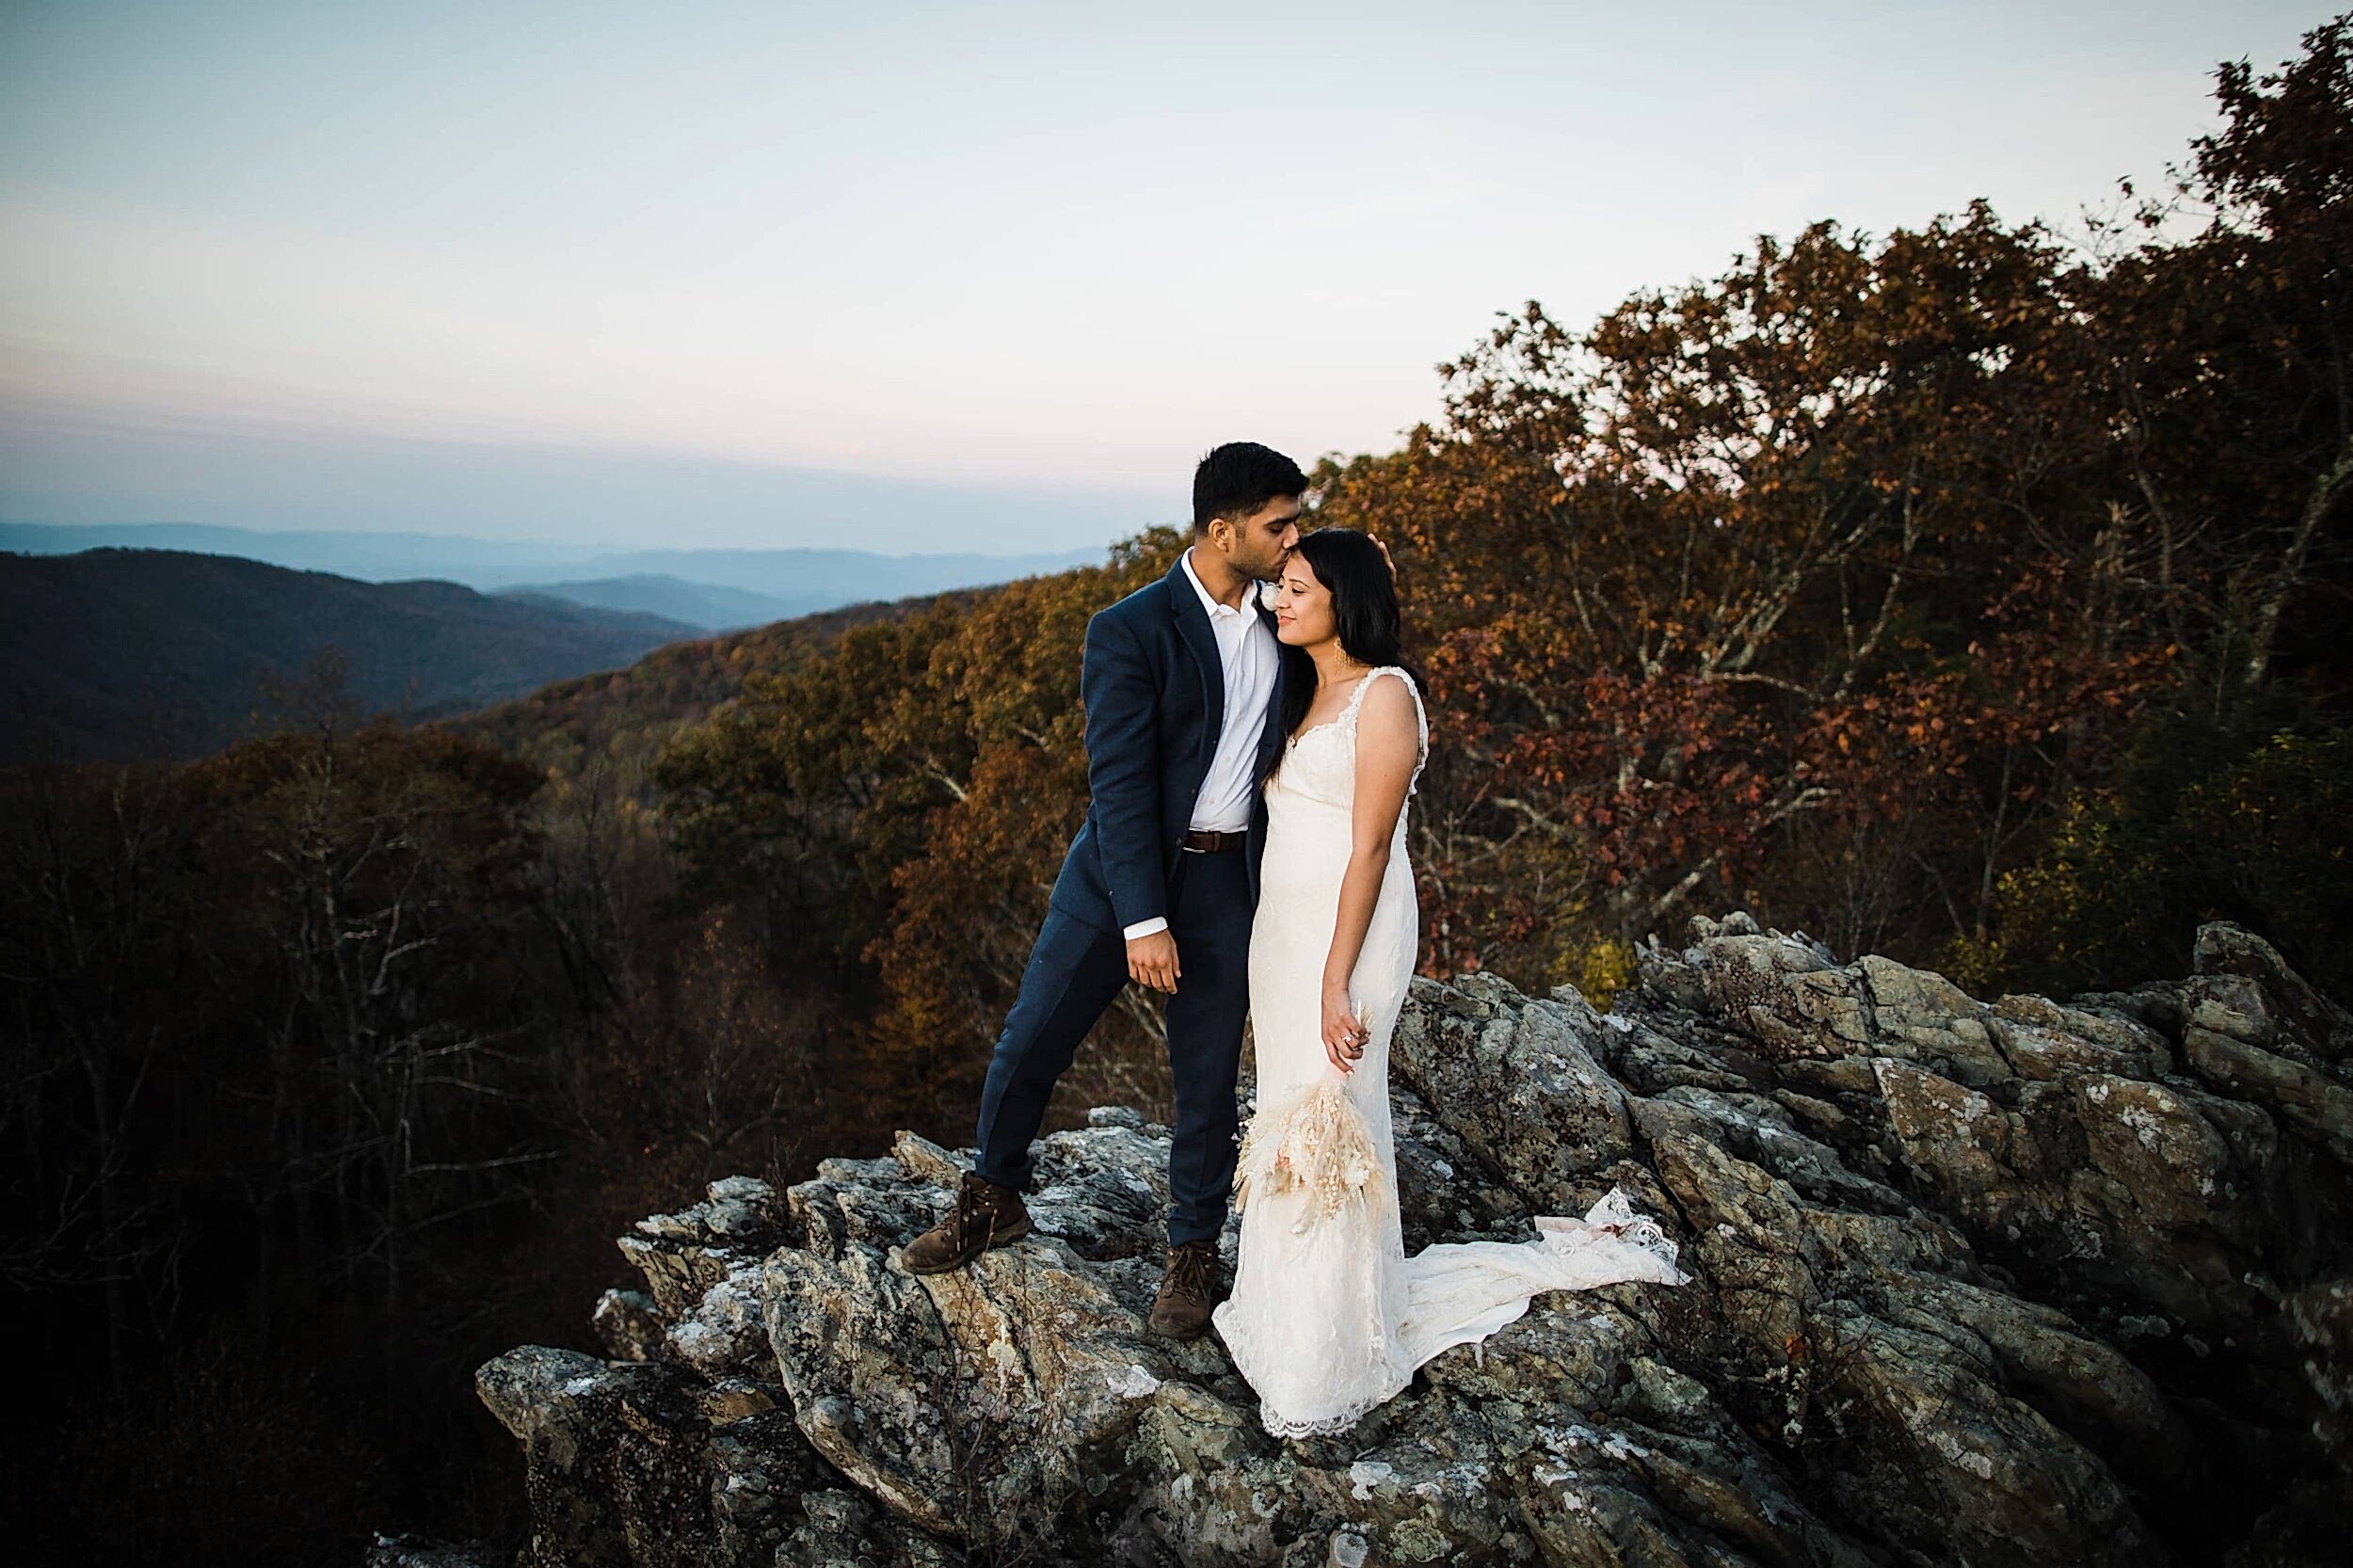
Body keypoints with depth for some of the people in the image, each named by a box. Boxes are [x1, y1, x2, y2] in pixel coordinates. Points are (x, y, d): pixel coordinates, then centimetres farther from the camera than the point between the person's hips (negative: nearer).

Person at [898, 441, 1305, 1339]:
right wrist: (1142, 922, -22)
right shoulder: (1131, 632, -12)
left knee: (1208, 1080, 9)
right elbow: (1119, 783, -18)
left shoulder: (1279, 626, 5)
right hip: (1120, 874, -3)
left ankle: (1192, 1253, 29)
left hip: (1226, 883, 3)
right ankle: (993, 1201, 31)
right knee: (1029, 1043, 6)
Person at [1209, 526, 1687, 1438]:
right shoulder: (1303, 692, 14)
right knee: (1288, 1123, 13)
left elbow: (1369, 850, -17)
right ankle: (1291, 1311, 28)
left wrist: (1336, 984, -20)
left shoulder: (1384, 695, -12)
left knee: (1327, 1124, -4)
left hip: (1348, 934, -8)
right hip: (1281, 928, 9)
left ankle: (1327, 1365, 9)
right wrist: (1272, 973, 17)